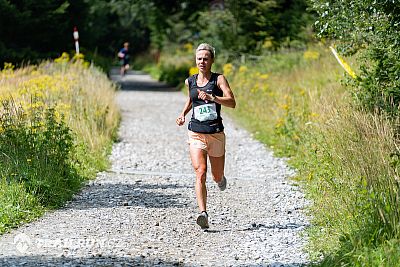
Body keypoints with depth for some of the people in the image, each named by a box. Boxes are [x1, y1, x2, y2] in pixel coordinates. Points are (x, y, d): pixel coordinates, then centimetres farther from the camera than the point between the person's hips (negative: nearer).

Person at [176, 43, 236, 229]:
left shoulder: (219, 79, -3)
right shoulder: (190, 82, 8)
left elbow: (232, 102, -17)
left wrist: (212, 98, -30)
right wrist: (183, 114, 15)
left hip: (216, 133, -1)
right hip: (196, 134, 1)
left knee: (217, 176, 12)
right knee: (200, 173, -17)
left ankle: (220, 178, 50)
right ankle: (203, 214, -23)